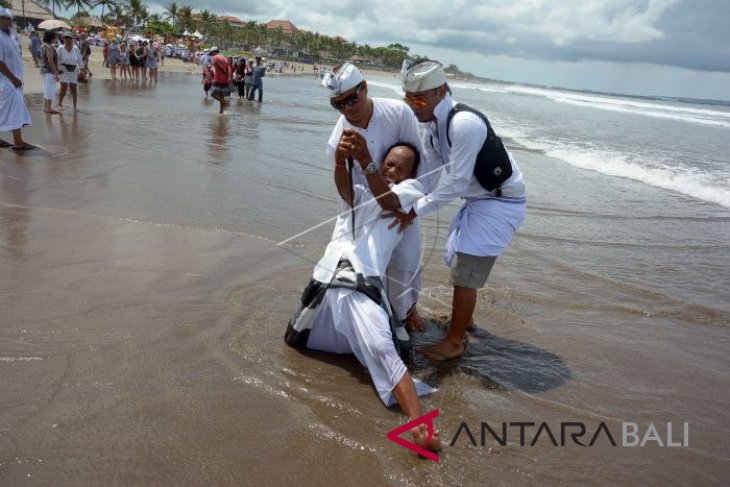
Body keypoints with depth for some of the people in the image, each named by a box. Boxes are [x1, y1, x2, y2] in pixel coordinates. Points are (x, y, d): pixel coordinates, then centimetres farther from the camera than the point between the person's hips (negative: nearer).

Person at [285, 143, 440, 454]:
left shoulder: (410, 191, 16)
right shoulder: (359, 192, 23)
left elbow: (387, 199, -8)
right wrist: (340, 161, -25)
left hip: (363, 289, -4)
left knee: (382, 350, -24)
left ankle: (419, 426, -35)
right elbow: (344, 188, -3)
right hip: (325, 280, 5)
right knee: (295, 340, 17)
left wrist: (365, 161, -22)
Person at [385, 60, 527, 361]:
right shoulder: (433, 124, 0)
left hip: (500, 203, -10)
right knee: (457, 260, 22)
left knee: (465, 271, -6)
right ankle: (462, 316, 44)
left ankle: (454, 342, 9)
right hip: (478, 199, 10)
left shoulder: (464, 124, -30)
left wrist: (415, 211, -25)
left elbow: (455, 182, -29)